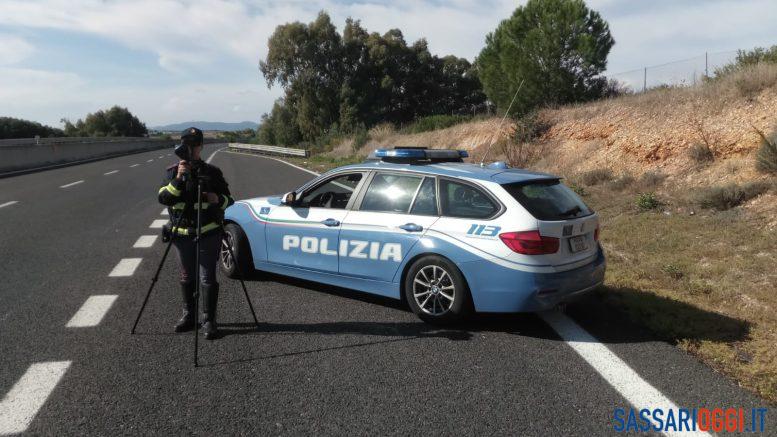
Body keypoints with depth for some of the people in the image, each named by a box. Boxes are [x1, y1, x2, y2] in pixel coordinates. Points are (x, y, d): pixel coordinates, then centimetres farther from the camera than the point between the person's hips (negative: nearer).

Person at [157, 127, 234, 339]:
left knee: (208, 278, -2)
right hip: (182, 233, 2)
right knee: (187, 277, 13)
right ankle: (188, 316, 26)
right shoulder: (172, 171, 5)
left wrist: (218, 199, -16)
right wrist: (178, 178, -21)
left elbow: (228, 199, 6)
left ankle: (209, 320, 5)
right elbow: (163, 198, -9)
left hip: (208, 234, -2)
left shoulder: (212, 172, 3)